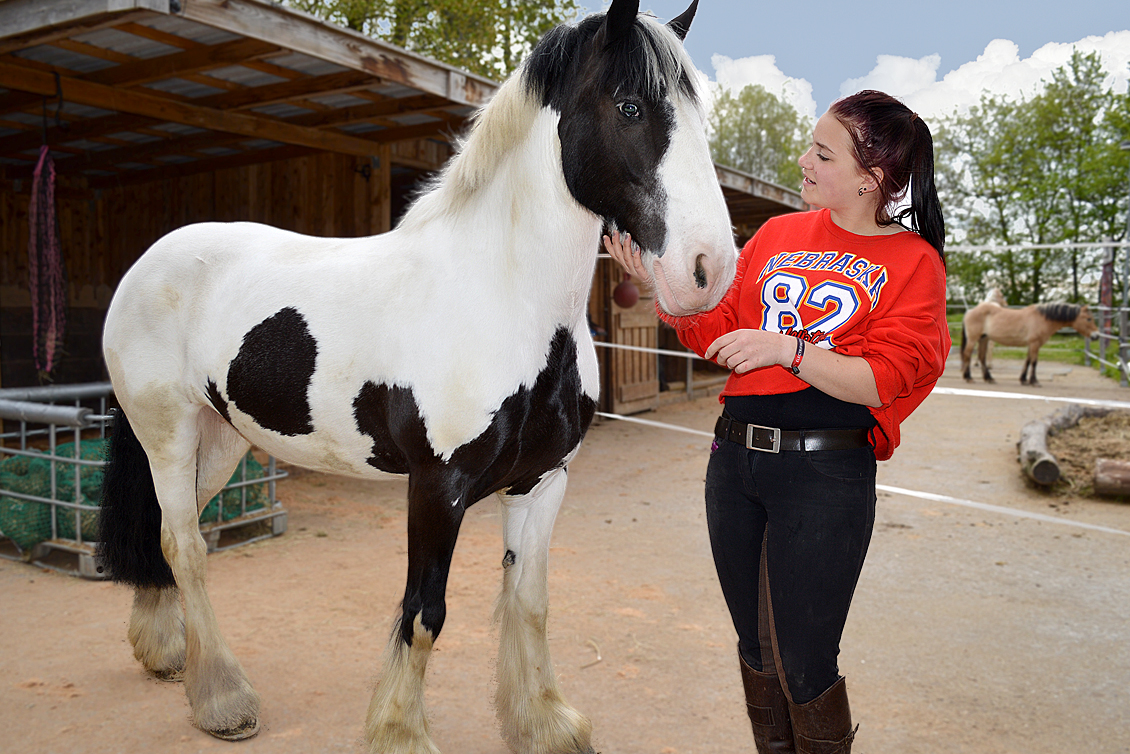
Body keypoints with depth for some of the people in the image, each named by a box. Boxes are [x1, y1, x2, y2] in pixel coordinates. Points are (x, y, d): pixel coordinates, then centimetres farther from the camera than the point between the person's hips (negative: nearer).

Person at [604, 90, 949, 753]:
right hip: (734, 457, 5)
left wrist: (787, 348, -24)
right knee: (755, 647, 18)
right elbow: (719, 334, 10)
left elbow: (881, 382, -13)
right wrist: (658, 278, -2)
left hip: (826, 474, -5)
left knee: (803, 665, 1)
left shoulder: (915, 263, -2)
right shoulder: (777, 234, 11)